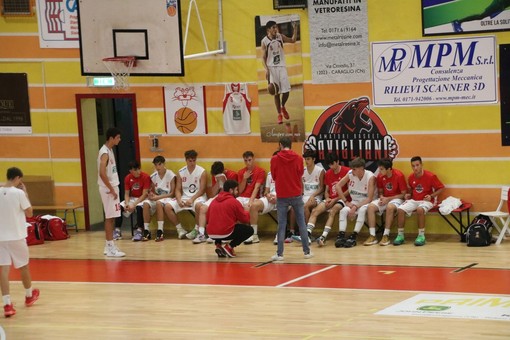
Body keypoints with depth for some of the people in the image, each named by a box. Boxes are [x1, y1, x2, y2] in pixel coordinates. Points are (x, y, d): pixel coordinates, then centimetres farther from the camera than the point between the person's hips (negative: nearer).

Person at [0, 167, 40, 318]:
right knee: (24, 266, 18)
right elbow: (29, 213, -2)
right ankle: (29, 295, 37)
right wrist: (25, 193, 2)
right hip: (17, 236, -2)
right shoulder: (19, 193, -11)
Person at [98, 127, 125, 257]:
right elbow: (102, 173, -26)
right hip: (108, 189, -10)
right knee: (110, 217, -7)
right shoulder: (105, 152, -18)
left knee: (111, 217, 12)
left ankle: (109, 246, 18)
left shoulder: (109, 150, 13)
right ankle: (111, 248, -6)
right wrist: (111, 190, -22)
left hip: (112, 187, 10)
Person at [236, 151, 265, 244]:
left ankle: (254, 235, -33)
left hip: (253, 198, -4)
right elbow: (240, 191, 9)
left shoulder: (260, 171, -1)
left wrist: (251, 201, -27)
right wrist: (244, 178, -6)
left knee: (248, 207, -37)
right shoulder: (241, 172, 13)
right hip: (242, 197, 4)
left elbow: (256, 188, -13)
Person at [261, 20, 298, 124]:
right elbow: (263, 57, -4)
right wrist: (266, 69, -15)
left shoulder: (280, 37, 3)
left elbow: (293, 40, 9)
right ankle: (279, 114, 9)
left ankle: (283, 107, 25)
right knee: (276, 93, -1)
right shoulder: (264, 41, -5)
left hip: (281, 66, 3)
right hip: (271, 68, -2)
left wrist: (295, 29, -4)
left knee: (286, 90, -3)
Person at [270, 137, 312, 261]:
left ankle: (279, 253, 2)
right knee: (301, 223, 9)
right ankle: (306, 251, 10)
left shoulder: (275, 159, -7)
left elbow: (274, 176, 5)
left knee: (281, 225, 3)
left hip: (281, 196, -1)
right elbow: (300, 174, 8)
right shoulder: (298, 158, -4)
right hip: (296, 194, 1)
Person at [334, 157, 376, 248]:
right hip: (354, 201, 4)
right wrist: (346, 202, -9)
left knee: (362, 210, -36)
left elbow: (369, 198, -22)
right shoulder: (350, 174, -9)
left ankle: (354, 236, -38)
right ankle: (341, 236, -33)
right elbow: (338, 186, -2)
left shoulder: (370, 177, -20)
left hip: (366, 202, -4)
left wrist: (356, 207, -29)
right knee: (343, 211, -24)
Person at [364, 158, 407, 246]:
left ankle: (386, 236, -31)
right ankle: (372, 236, -25)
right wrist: (381, 197, -12)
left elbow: (404, 194, -12)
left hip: (396, 199, -5)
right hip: (384, 199, 5)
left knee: (390, 207, -39)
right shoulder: (380, 176, -1)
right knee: (370, 207, -23)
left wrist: (388, 199, -18)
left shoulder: (399, 176, -15)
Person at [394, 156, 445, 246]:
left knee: (420, 209, -38)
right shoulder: (410, 177, 3)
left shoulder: (430, 176, -12)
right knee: (400, 209, -21)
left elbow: (441, 188, -5)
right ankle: (400, 235, -11)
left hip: (426, 201, -5)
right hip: (413, 200, 5)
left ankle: (421, 236, -27)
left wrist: (431, 196, -18)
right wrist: (409, 195, 1)